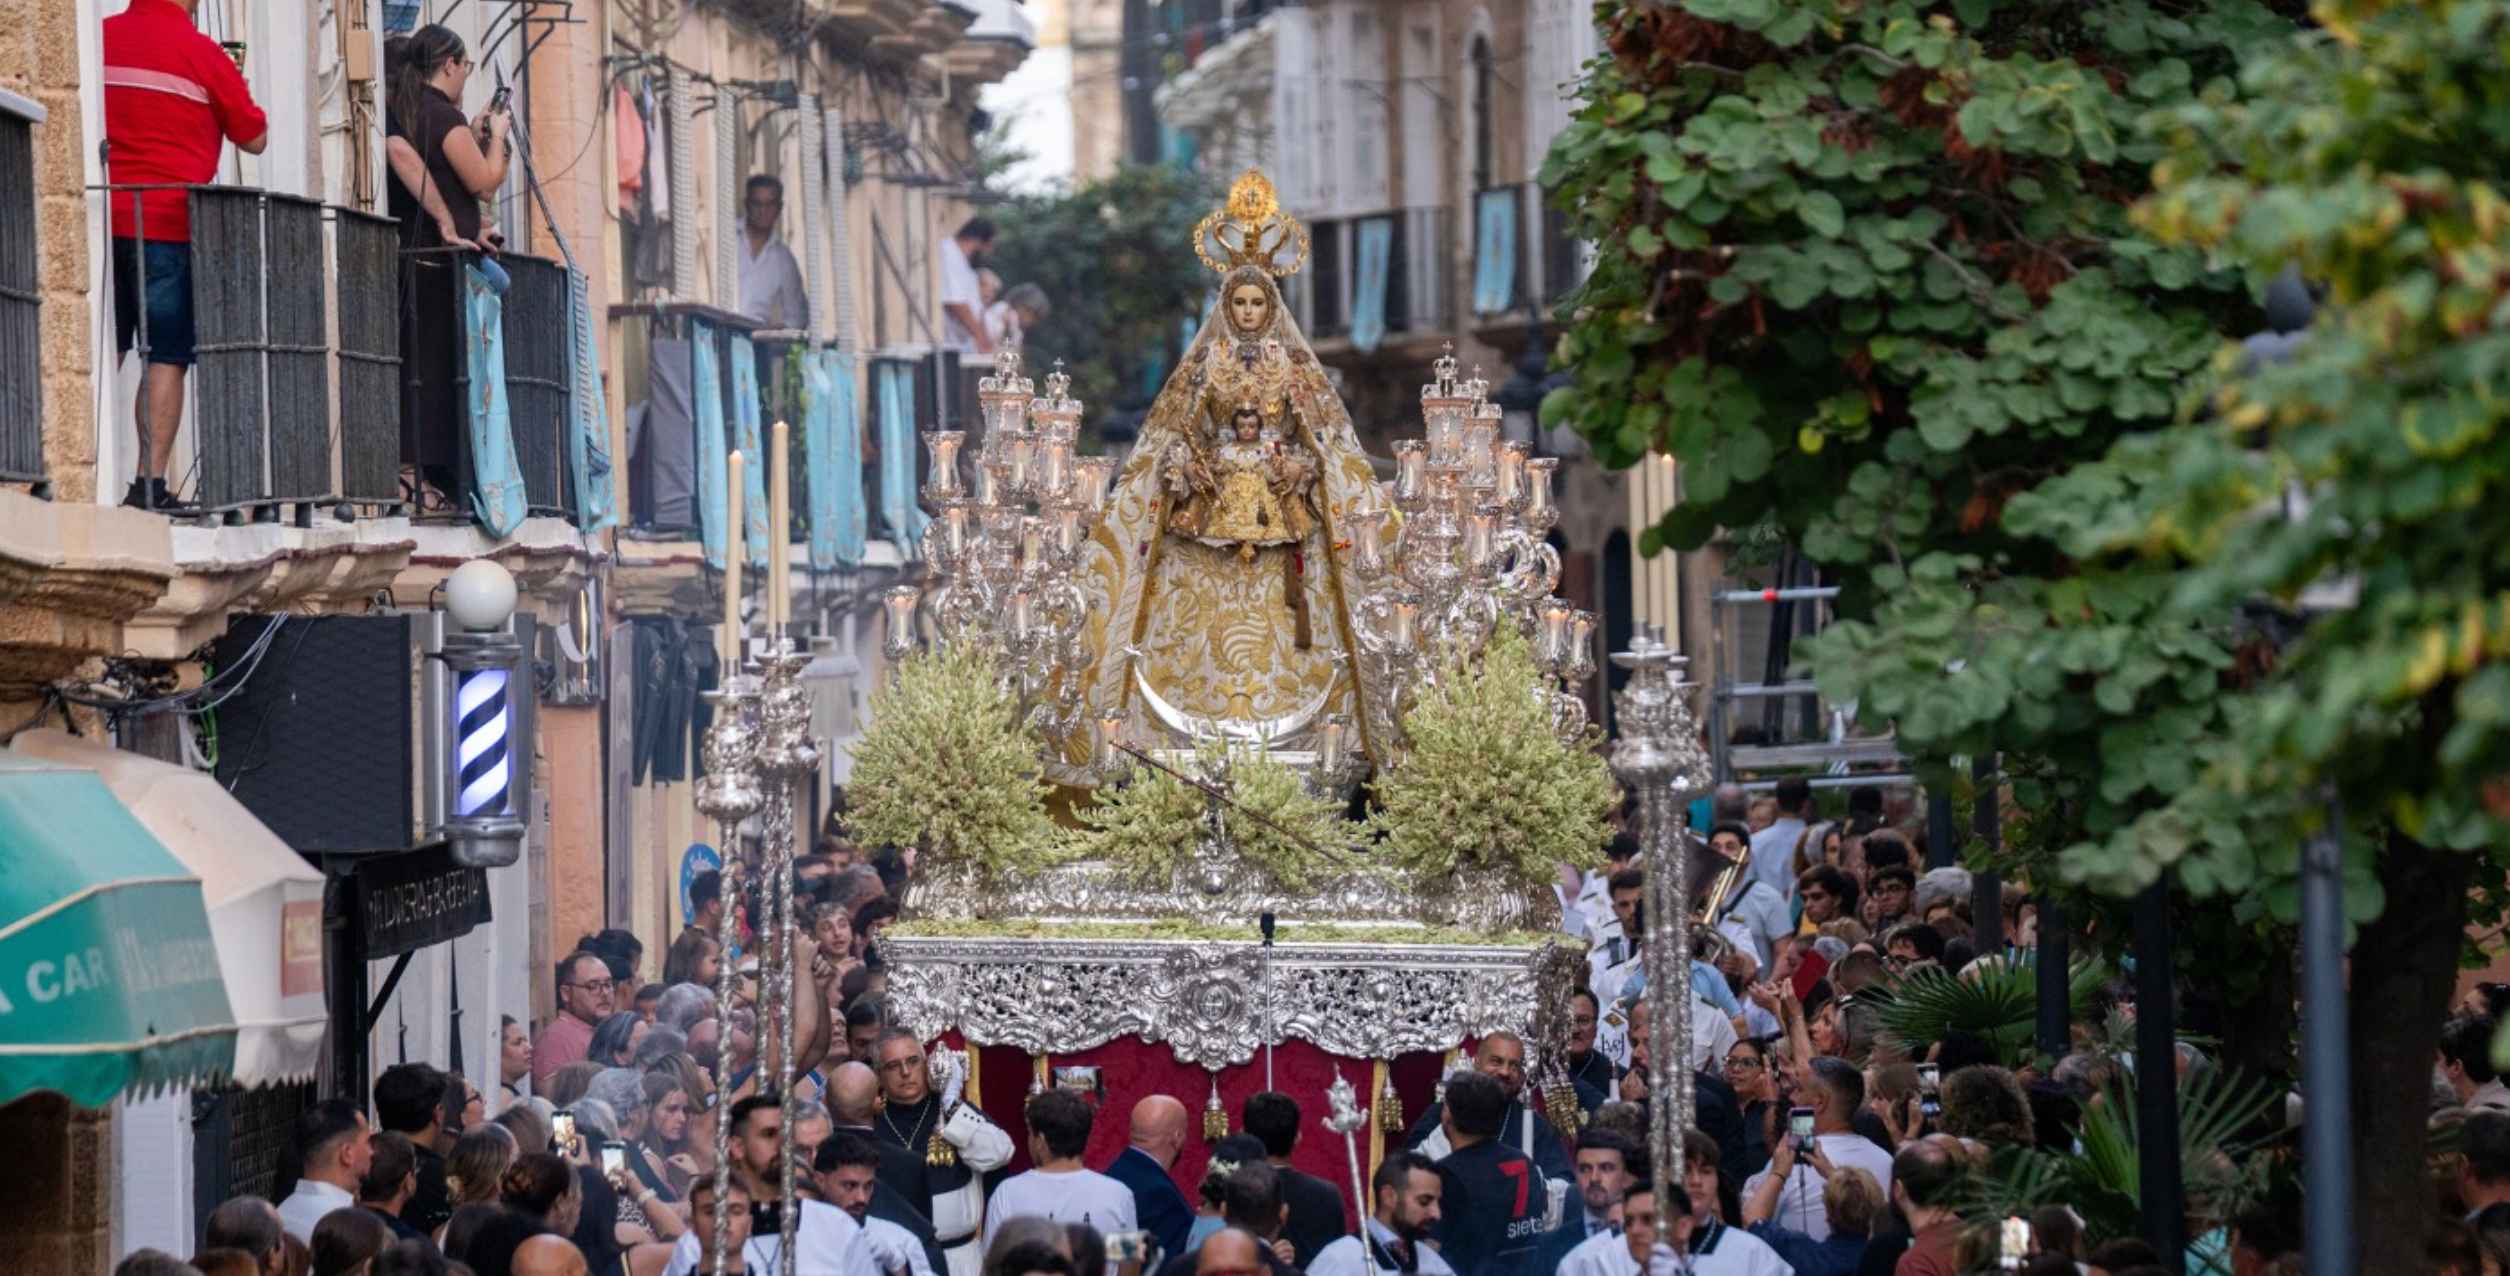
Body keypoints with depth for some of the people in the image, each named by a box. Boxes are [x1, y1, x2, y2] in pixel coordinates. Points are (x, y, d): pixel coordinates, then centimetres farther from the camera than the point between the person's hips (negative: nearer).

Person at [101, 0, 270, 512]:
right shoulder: (201, 53, -6)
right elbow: (255, 139, 3)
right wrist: (229, 88, 20)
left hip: (103, 221, 4)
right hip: (169, 227, -4)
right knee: (166, 358, -2)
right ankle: (149, 485, -8)